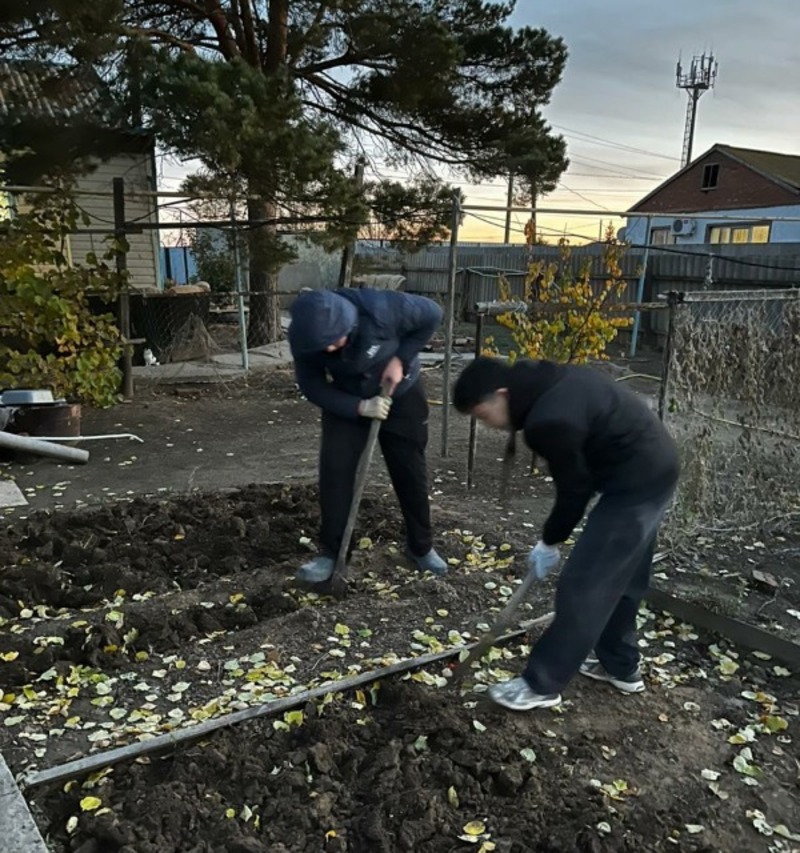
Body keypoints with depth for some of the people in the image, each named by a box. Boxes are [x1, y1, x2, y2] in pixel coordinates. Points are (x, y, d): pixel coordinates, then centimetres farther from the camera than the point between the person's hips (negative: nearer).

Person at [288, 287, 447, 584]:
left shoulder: (380, 308, -36)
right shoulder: (305, 338, -28)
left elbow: (432, 315, -20)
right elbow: (312, 387, -17)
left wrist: (401, 359, -26)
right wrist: (359, 407, -29)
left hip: (401, 395, -1)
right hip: (346, 402, 1)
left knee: (410, 472, 4)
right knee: (334, 470, -10)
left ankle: (421, 547, 23)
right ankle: (330, 552, 5)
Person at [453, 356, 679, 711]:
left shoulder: (548, 421, -25)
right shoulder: (550, 382, 4)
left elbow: (574, 489, -15)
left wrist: (549, 542, 1)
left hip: (635, 480, -10)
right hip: (654, 466, 10)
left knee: (583, 584, -4)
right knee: (621, 576, 20)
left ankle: (541, 685, 5)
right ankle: (620, 666, 35)